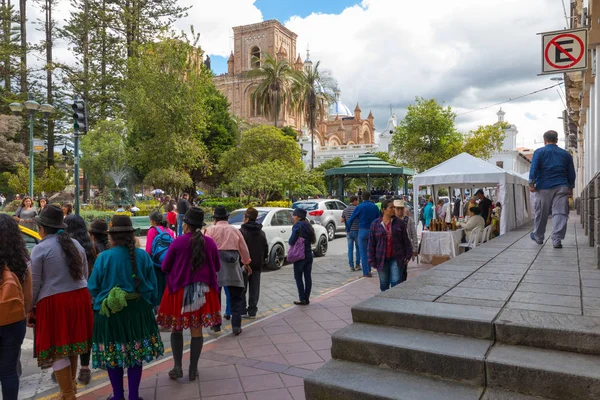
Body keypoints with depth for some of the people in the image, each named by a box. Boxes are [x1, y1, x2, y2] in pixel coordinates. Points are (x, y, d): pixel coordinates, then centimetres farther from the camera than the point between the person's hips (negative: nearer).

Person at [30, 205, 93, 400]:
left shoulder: (40, 249, -7)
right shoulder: (76, 244, 10)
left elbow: (35, 284, -5)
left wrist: (29, 308, 7)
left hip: (54, 302, -6)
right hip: (79, 298, 6)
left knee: (57, 349, 4)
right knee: (72, 342, 20)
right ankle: (71, 384, 37)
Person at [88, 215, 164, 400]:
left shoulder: (104, 257, -13)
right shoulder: (143, 255, -6)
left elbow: (93, 287, -4)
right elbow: (153, 285, 1)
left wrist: (100, 300, 17)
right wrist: (150, 304, 16)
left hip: (110, 312, -2)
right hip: (138, 310, 2)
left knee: (113, 355, 13)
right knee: (136, 354, 13)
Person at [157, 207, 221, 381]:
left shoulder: (177, 242, -12)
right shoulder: (210, 242, -5)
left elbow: (165, 267, -5)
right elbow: (217, 266, 4)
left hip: (179, 290, -2)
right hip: (203, 291, 2)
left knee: (176, 328, 15)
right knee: (197, 330, 9)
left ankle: (177, 367, 12)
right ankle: (193, 369, 16)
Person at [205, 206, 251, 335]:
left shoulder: (211, 230, -2)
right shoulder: (235, 230, 8)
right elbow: (244, 249, 13)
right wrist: (246, 263, 28)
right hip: (233, 267, 2)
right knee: (236, 298, 11)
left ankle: (216, 325, 21)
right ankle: (236, 326, 6)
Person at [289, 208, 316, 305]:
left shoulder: (297, 225, -14)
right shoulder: (308, 225, 11)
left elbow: (292, 241, -18)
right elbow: (313, 240, 15)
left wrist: (290, 242, 1)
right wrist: (305, 242, 10)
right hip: (309, 254, 8)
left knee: (298, 277, 2)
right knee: (308, 277, 10)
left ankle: (302, 299, 4)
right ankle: (307, 298, 16)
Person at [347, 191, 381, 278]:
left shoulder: (359, 207, -7)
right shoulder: (374, 207, 3)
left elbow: (351, 219, -6)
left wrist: (347, 230, 7)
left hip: (362, 231, -3)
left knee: (363, 252, 2)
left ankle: (366, 273, 1)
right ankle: (369, 270, 20)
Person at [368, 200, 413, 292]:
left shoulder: (399, 223, 0)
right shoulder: (375, 224, -1)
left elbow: (406, 241, 4)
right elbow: (371, 244, 0)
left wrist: (408, 256, -2)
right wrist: (372, 260, -2)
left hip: (396, 259, -1)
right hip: (382, 259, 1)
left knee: (396, 283, -5)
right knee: (384, 284, 12)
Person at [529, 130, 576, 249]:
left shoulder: (539, 152, 1)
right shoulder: (566, 154, 11)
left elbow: (533, 169, -8)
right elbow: (571, 173, 14)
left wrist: (531, 184, -5)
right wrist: (571, 188, 20)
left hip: (543, 188, -2)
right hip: (561, 188, 2)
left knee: (541, 214, 9)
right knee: (560, 213, -1)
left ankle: (538, 237, 24)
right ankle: (557, 240, -9)